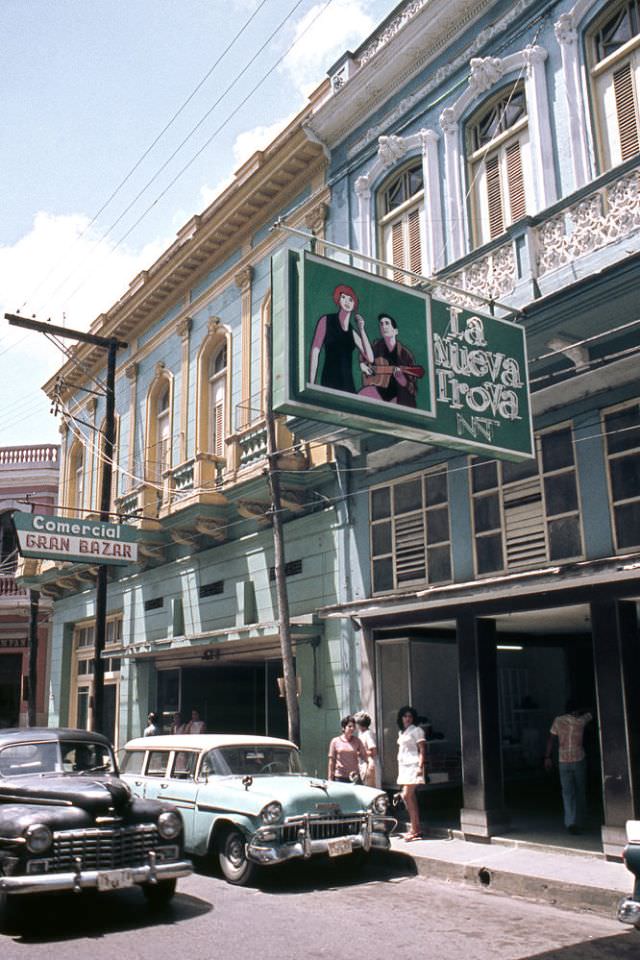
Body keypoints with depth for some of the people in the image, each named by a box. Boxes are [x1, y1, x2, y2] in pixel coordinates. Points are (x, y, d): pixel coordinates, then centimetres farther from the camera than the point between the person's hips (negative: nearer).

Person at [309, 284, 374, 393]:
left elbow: (370, 358, 10)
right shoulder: (326, 320, 7)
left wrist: (362, 330, 6)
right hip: (330, 381, -4)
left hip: (349, 384, 4)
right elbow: (315, 350, -1)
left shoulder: (353, 332, 18)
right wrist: (311, 384, -10)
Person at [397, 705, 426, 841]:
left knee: (407, 796, -14)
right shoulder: (401, 732, 18)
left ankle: (414, 829, -11)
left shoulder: (416, 730, -4)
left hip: (412, 766, -7)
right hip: (403, 766, 7)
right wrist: (399, 769, 16)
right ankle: (416, 828, 8)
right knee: (411, 798, 6)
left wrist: (420, 766, -18)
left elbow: (422, 750, -9)